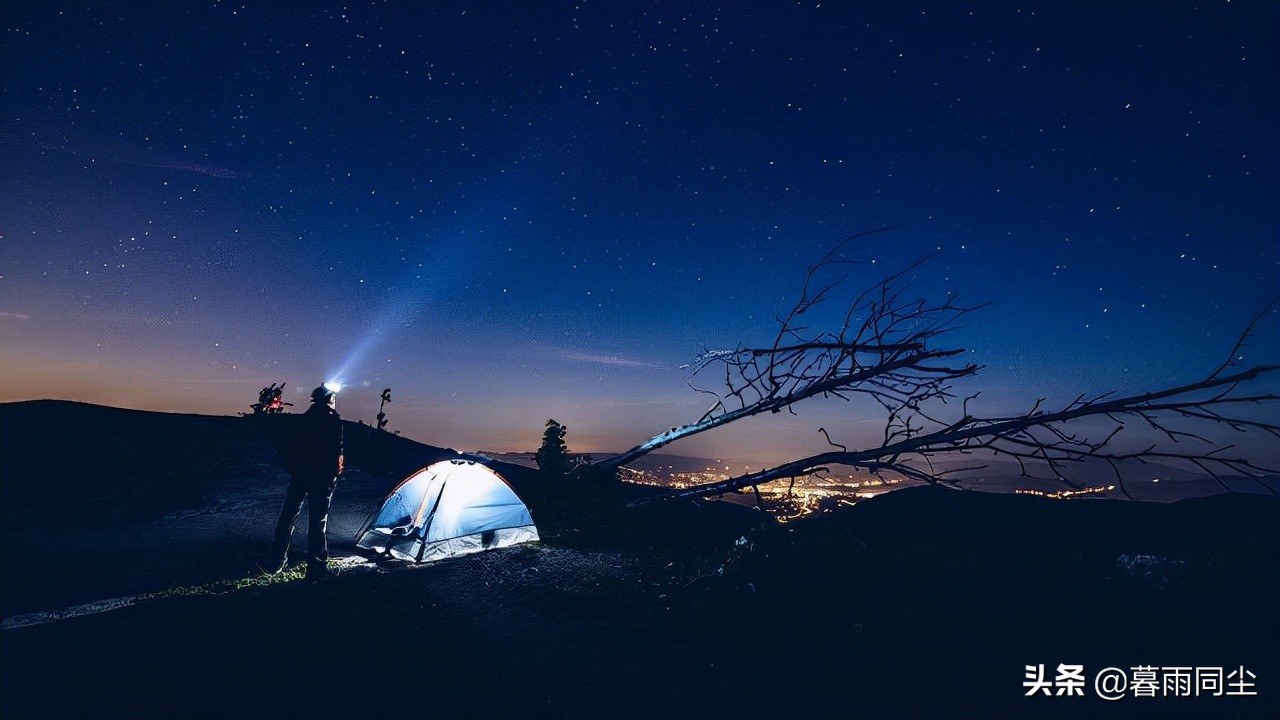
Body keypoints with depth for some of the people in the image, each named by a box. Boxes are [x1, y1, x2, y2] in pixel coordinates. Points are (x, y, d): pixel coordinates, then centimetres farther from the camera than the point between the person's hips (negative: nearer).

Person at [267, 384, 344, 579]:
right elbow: (336, 448, -17)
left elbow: (285, 444, 11)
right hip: (322, 475, -6)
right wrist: (335, 471, -7)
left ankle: (276, 561, 23)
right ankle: (315, 566, 1)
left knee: (288, 515, 14)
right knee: (318, 519, -2)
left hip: (299, 473, 6)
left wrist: (292, 467, 17)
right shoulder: (333, 420, -8)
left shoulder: (303, 419, 12)